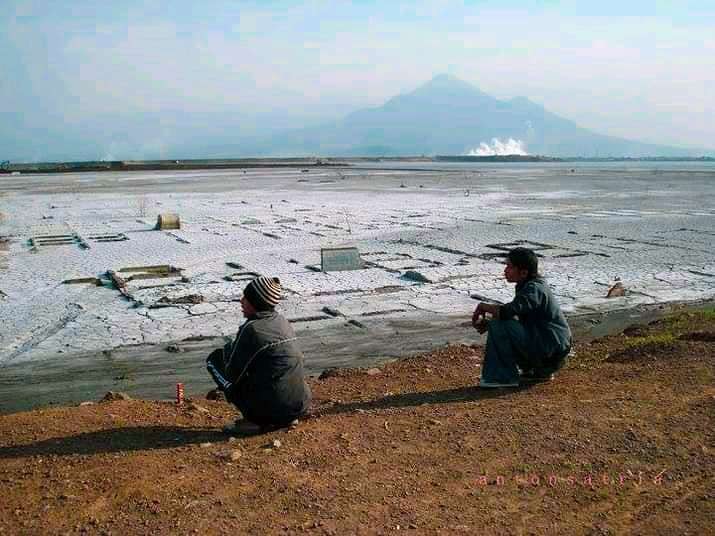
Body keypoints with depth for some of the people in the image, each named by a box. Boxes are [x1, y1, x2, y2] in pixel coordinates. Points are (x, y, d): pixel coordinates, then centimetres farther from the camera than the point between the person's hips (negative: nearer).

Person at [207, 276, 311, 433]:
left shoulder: (251, 329, -14)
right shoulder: (282, 321, 9)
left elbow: (233, 374, -8)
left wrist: (228, 349, 11)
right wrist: (234, 347, 21)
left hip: (271, 409, -7)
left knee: (214, 359, 5)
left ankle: (253, 420, 0)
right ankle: (285, 419, 15)